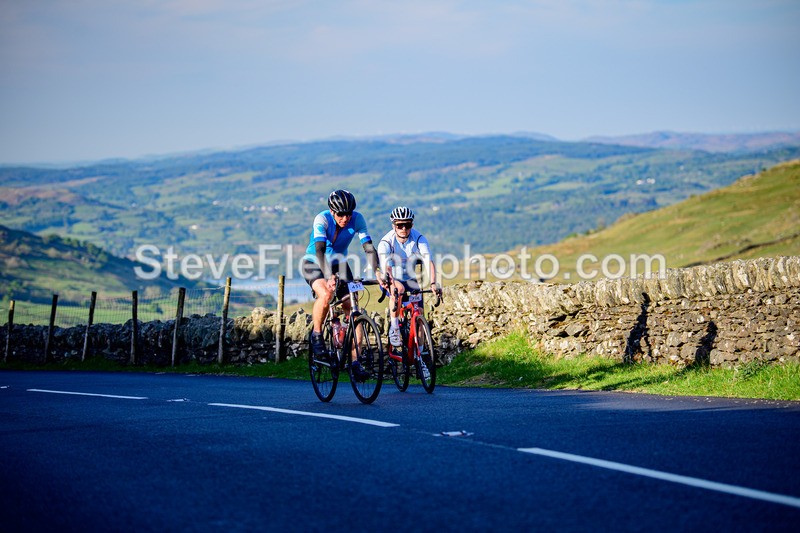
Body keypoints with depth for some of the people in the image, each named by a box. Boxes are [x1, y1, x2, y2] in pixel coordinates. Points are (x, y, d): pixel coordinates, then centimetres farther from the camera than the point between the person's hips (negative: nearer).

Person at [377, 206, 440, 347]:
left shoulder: (419, 238, -18)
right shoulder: (386, 242, -24)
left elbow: (429, 262, -29)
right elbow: (385, 267, -38)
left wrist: (433, 284, -45)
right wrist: (394, 283, -58)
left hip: (409, 279, 2)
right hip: (391, 280, -2)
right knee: (398, 291, -36)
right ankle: (394, 329, -20)